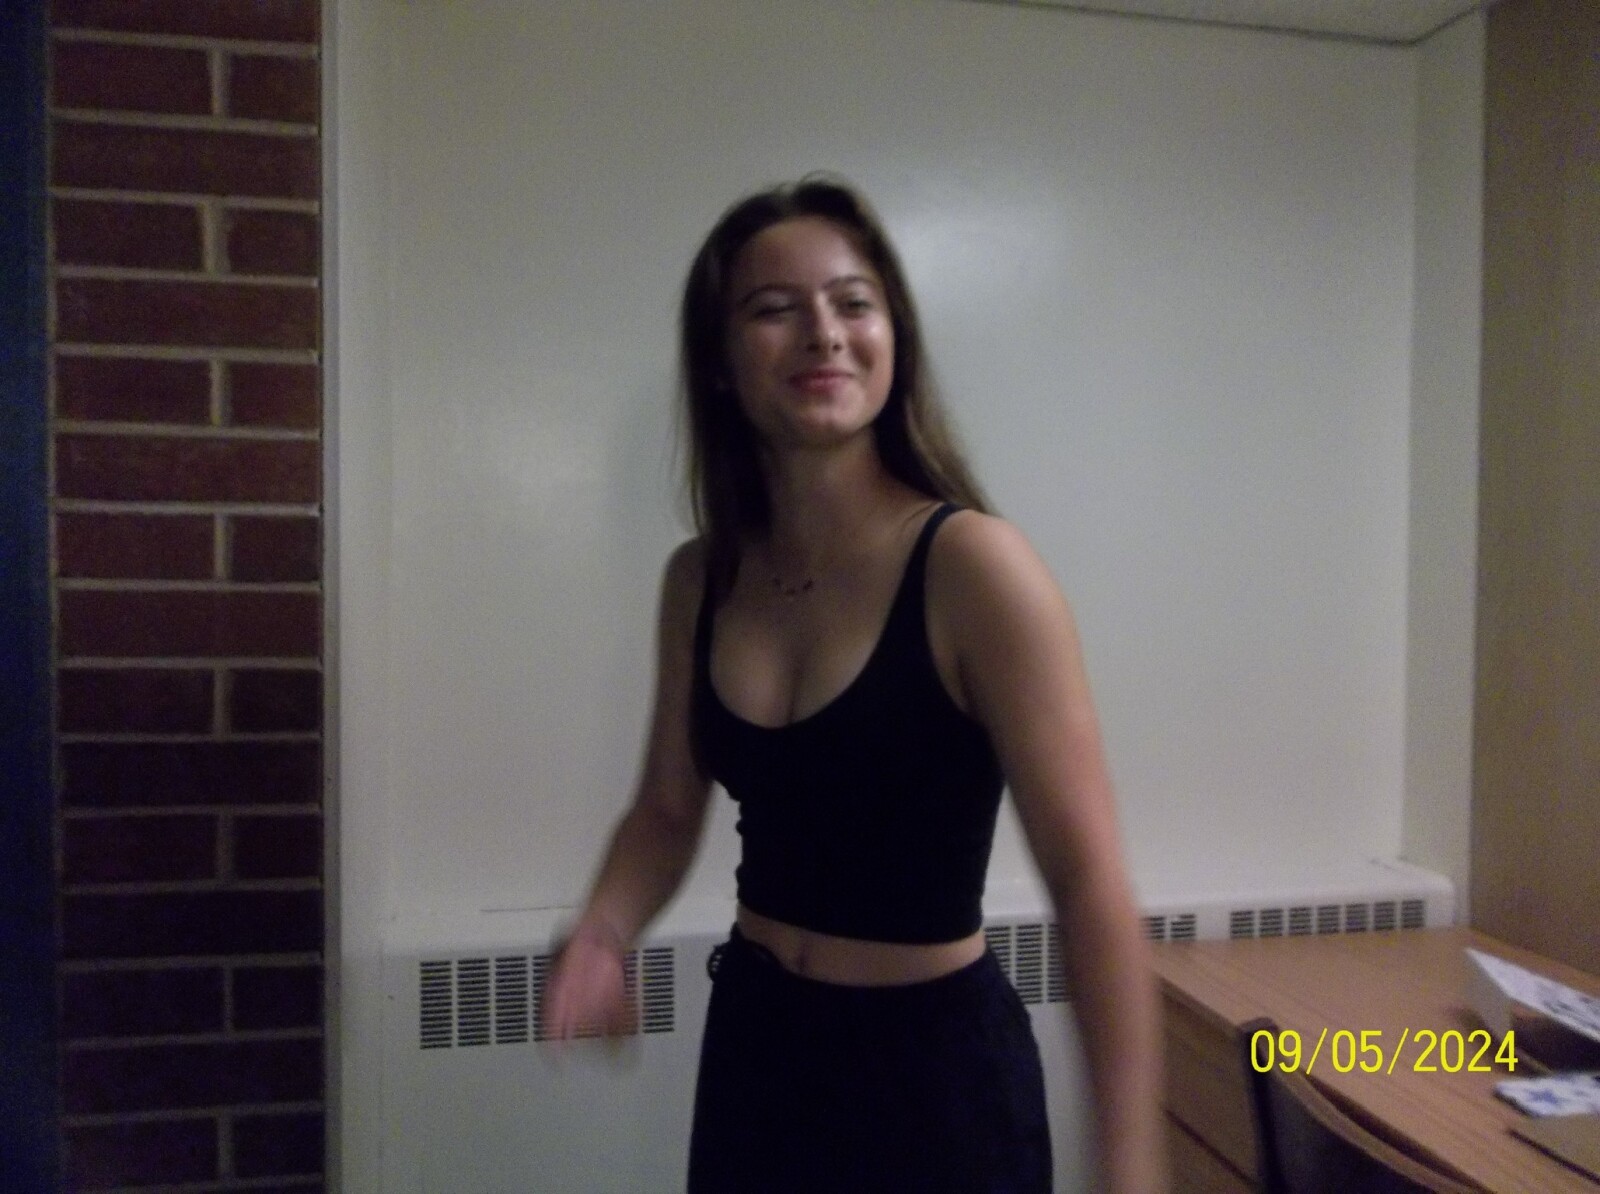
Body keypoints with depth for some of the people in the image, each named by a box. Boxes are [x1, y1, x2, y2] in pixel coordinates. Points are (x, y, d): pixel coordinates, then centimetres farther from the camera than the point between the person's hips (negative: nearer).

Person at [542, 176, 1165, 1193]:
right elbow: (670, 808, 8)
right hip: (752, 1043, 5)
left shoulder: (973, 566, -20)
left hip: (936, 1064, -4)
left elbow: (1090, 880, -21)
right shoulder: (699, 580, -3)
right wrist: (601, 938, -10)